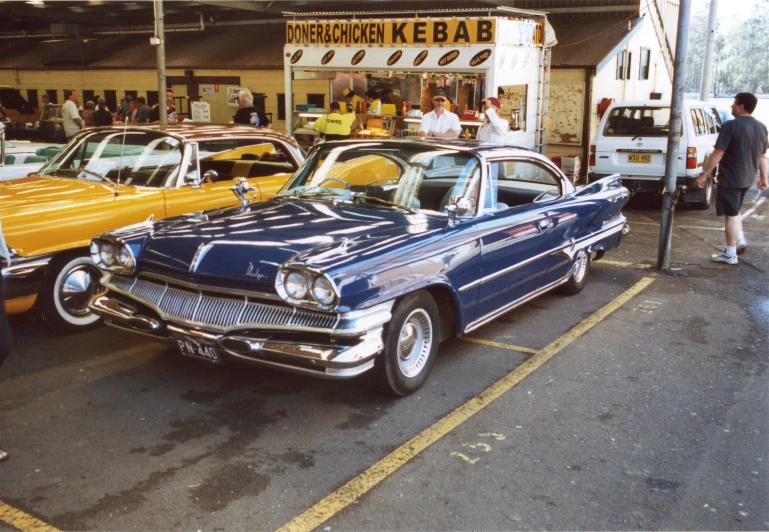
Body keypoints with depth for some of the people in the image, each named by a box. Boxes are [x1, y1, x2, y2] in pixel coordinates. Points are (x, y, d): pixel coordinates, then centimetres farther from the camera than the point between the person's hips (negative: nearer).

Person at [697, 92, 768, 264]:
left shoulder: (731, 126, -16)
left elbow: (718, 154, -19)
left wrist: (705, 174, -14)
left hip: (730, 178, -7)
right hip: (747, 179, 7)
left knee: (731, 214, 1)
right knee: (734, 211, 26)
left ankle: (730, 254, 7)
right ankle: (740, 241, 19)